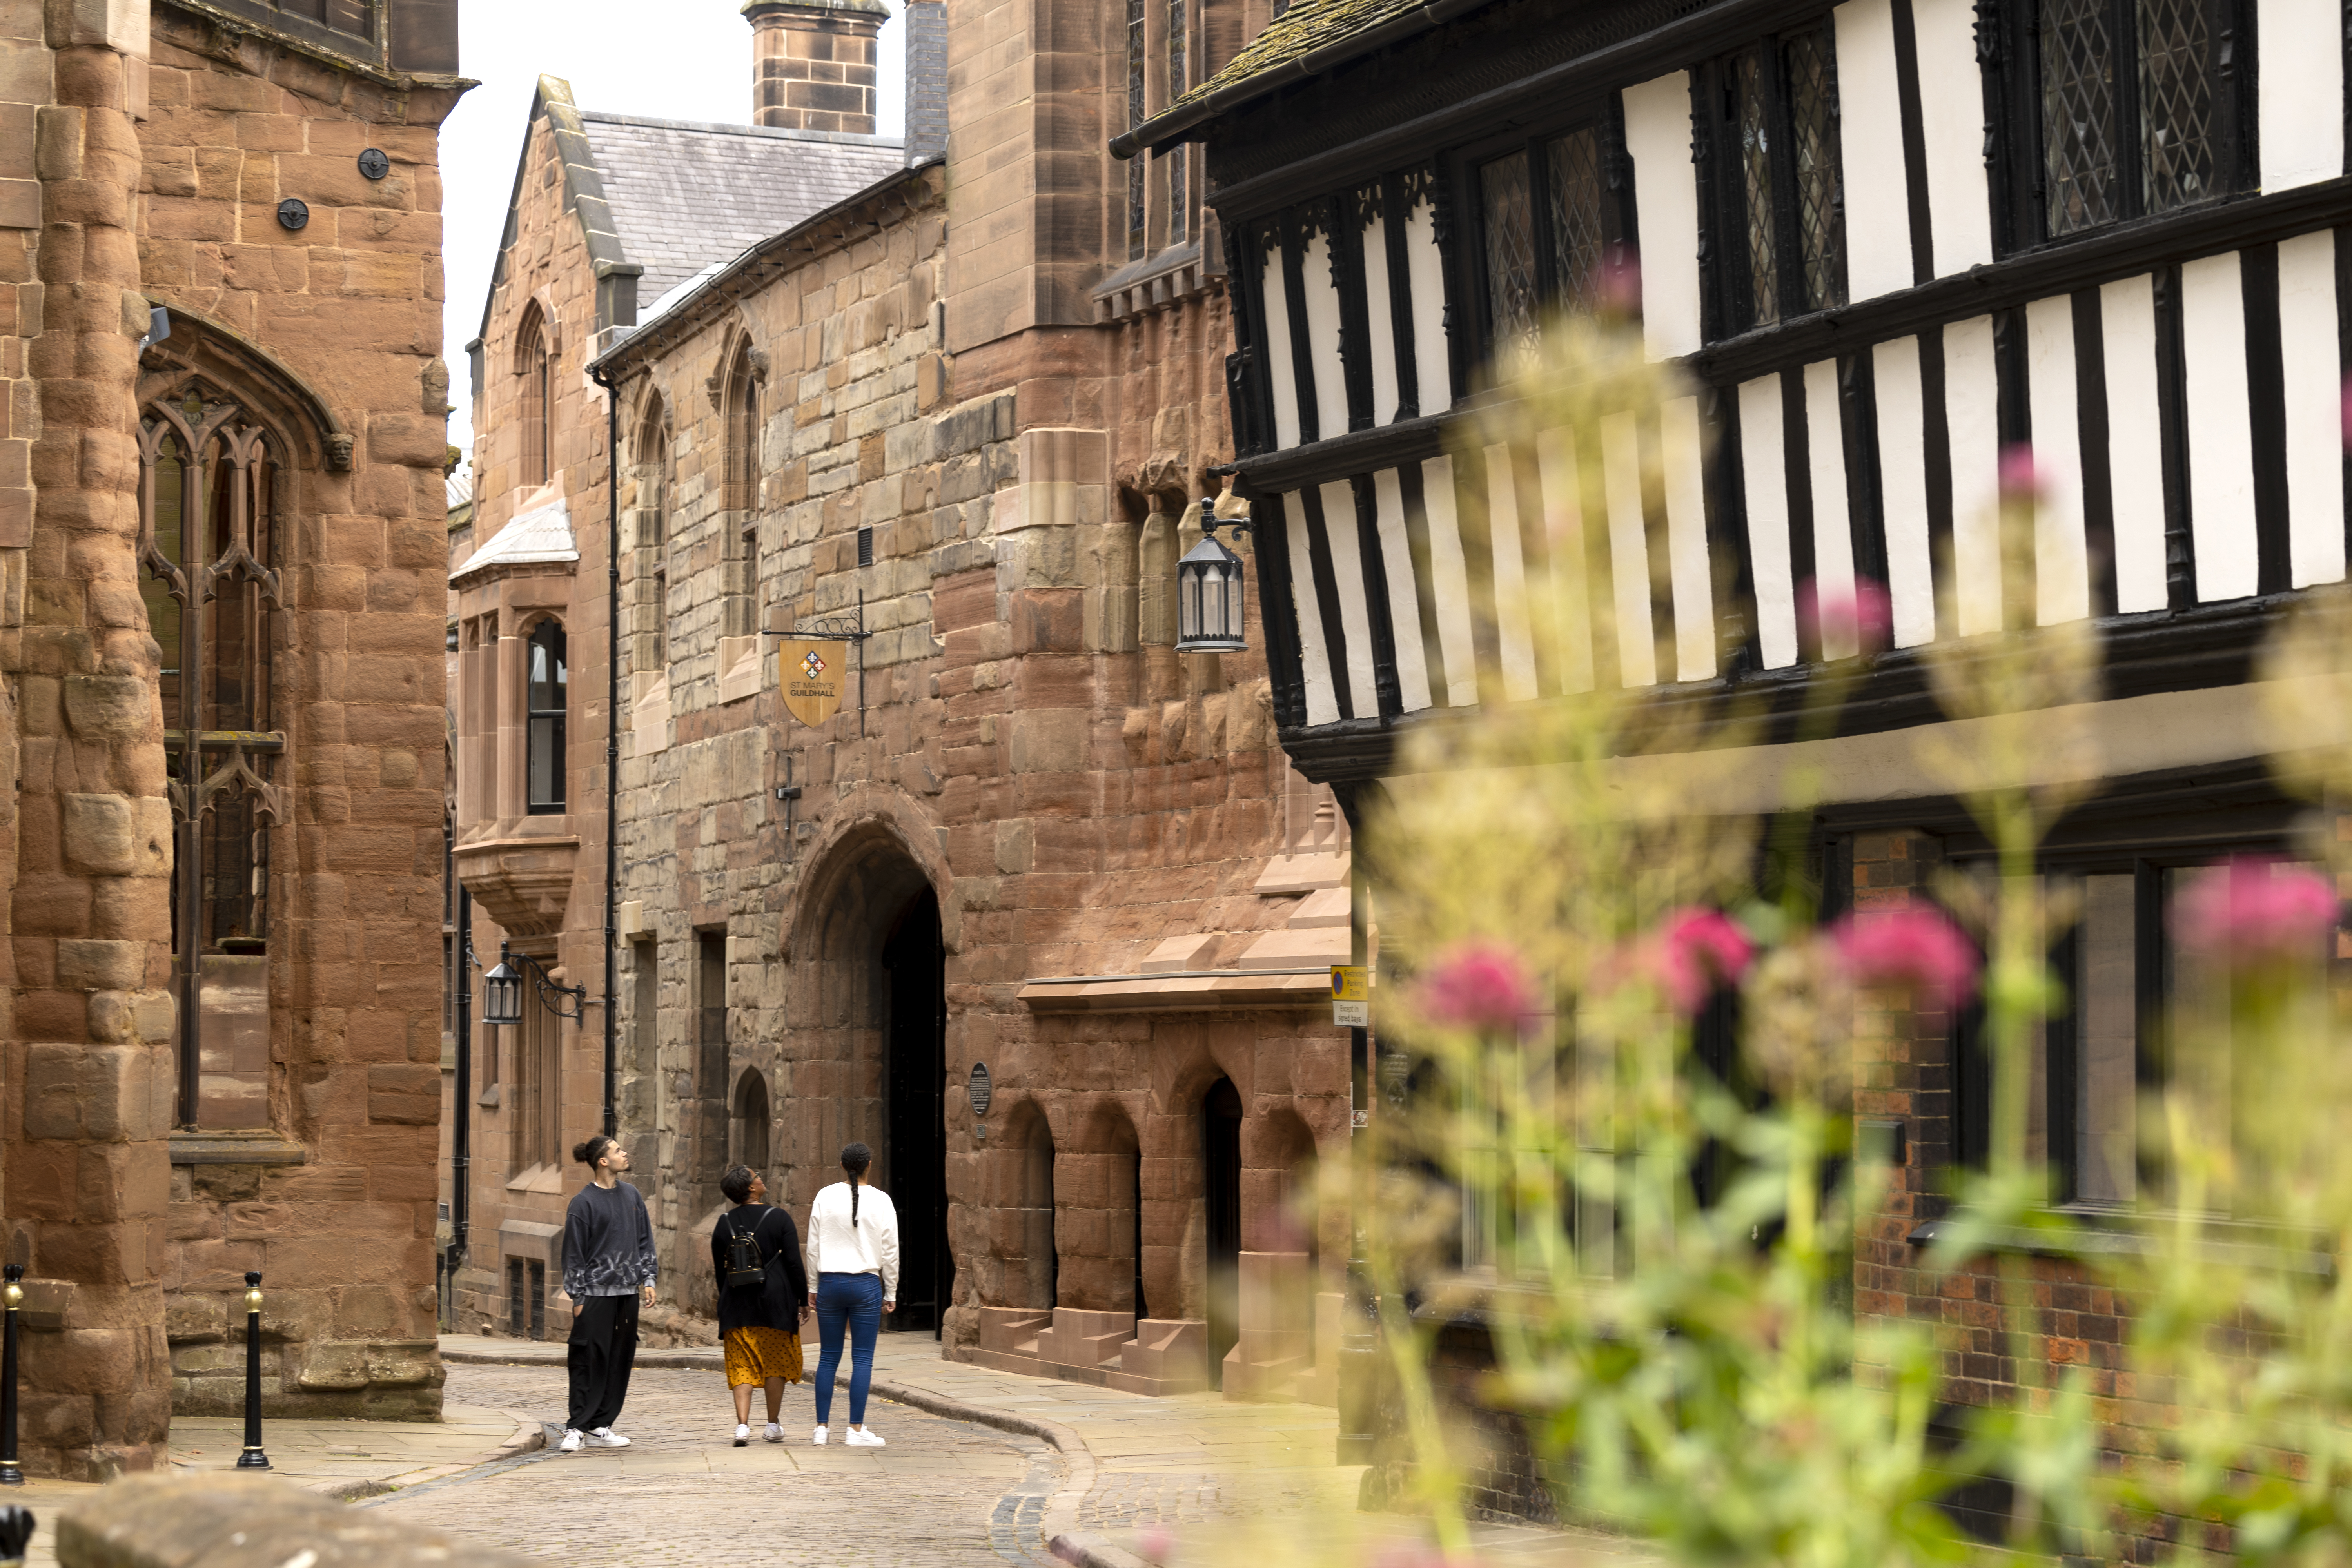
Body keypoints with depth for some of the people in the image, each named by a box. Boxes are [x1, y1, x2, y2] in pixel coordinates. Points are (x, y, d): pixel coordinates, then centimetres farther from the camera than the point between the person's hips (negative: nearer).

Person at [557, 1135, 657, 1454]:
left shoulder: (632, 1196, 12)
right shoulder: (583, 1202, -6)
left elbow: (645, 1240, 18)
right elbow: (574, 1252, -5)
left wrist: (648, 1278, 9)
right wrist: (578, 1297, -8)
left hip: (627, 1292, 6)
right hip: (596, 1293, -6)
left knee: (620, 1361, 6)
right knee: (590, 1361, -7)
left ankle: (600, 1428, 12)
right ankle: (576, 1428, -2)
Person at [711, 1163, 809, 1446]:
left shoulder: (724, 1224, 4)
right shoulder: (780, 1219, -6)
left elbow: (720, 1270, 10)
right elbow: (794, 1263, -7)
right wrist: (802, 1298, 1)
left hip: (736, 1304, 3)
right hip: (776, 1302, -2)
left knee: (741, 1365, 3)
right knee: (776, 1362, 10)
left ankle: (742, 1424, -11)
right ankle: (773, 1426, 14)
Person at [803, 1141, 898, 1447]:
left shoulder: (826, 1197, 1)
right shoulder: (880, 1201, -3)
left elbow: (813, 1246, 2)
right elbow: (890, 1251, -1)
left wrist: (813, 1287, 11)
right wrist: (890, 1293, 8)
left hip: (830, 1283, 2)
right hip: (866, 1283, -2)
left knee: (829, 1357, 8)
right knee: (863, 1358, 1)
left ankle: (821, 1428, 8)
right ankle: (856, 1429, -1)